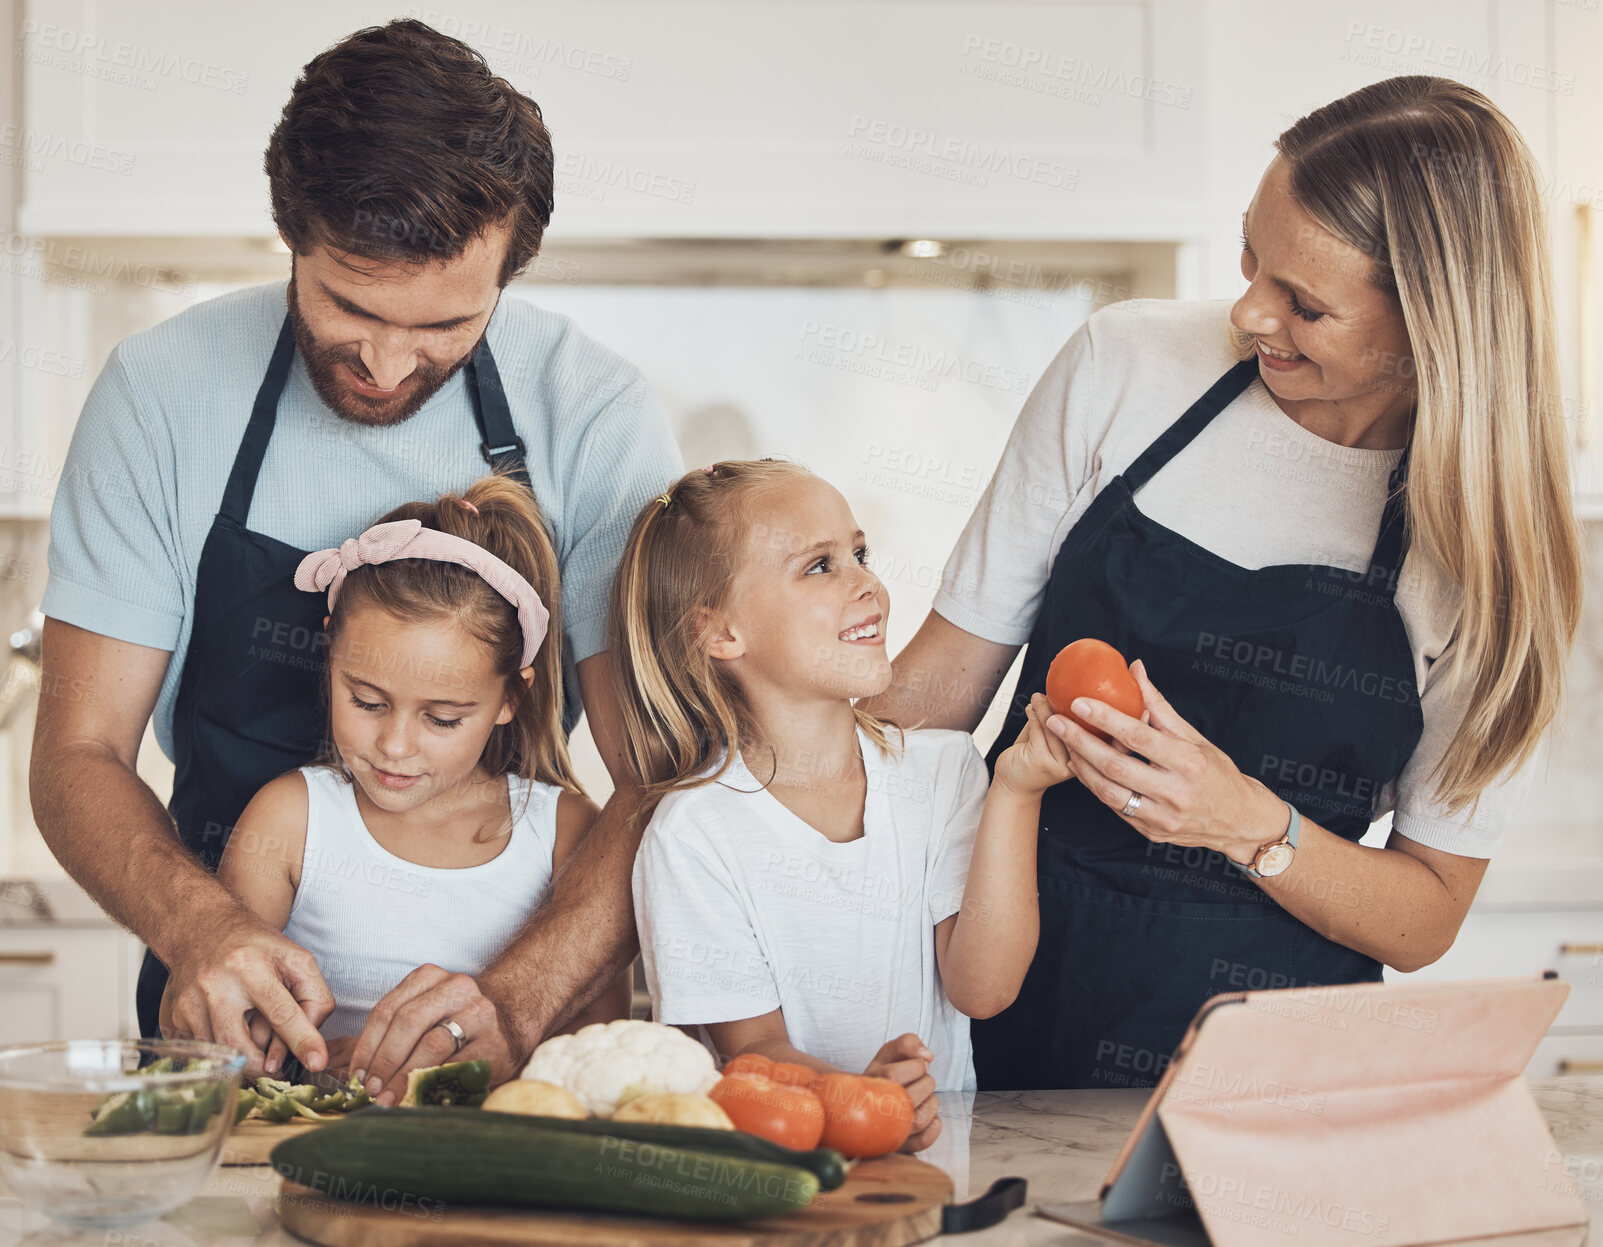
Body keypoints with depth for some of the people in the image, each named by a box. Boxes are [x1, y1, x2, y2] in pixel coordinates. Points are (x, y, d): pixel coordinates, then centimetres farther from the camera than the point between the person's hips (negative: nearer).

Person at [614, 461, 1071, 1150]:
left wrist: (1015, 795, -14)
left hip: (945, 1139, 3)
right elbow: (751, 1046, -8)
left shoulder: (943, 767, 3)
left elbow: (981, 989, -5)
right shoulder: (694, 835, -9)